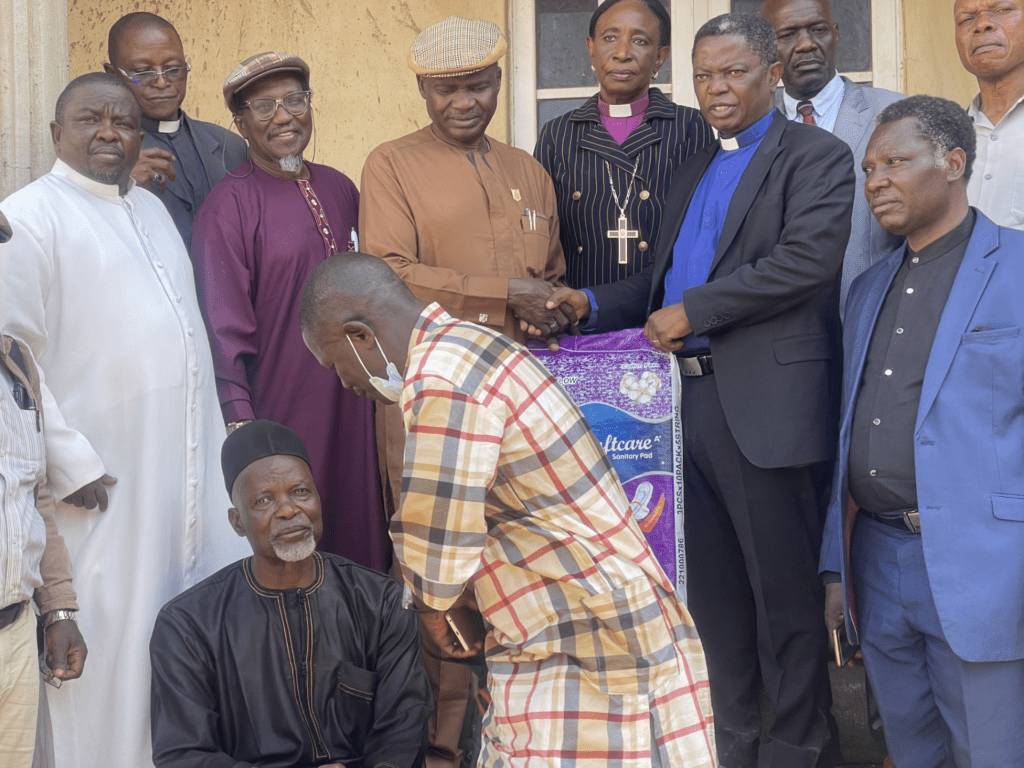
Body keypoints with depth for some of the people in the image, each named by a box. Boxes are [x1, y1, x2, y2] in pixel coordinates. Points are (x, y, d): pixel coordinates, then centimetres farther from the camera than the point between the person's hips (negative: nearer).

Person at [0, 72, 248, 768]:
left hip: (192, 476, 7)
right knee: (115, 657, -2)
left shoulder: (152, 209, 18)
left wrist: (216, 440, 17)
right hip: (106, 488, -7)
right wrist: (71, 465, -18)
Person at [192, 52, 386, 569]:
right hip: (279, 406, -6)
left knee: (355, 521, 11)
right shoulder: (229, 206, -9)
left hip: (348, 398, 6)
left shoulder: (338, 189, 9)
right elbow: (224, 328, -11)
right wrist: (241, 425, -15)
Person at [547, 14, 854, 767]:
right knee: (711, 581, 14)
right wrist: (592, 303, 3)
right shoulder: (695, 169, 20)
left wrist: (692, 311, -16)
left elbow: (808, 258, -18)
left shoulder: (816, 156, -3)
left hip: (768, 401, -7)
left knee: (783, 584, 3)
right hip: (690, 395, 7)